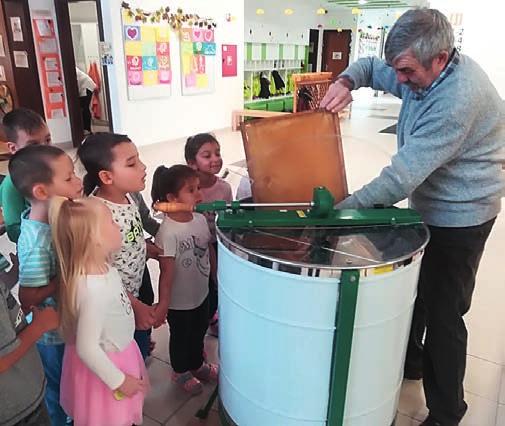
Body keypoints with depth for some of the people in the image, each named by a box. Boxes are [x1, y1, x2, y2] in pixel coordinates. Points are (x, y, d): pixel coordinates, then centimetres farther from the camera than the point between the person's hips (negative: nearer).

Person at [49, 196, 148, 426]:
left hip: (117, 354, 8)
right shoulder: (93, 289, -37)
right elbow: (87, 348, -29)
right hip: (104, 366, -7)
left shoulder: (102, 269, -11)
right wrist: (118, 380, -19)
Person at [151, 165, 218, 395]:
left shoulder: (200, 219, -7)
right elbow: (166, 272, -25)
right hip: (179, 301, -6)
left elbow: (210, 250, 4)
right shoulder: (168, 232, -28)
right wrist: (163, 304, -20)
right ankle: (180, 372, 45)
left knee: (199, 332, 27)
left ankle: (197, 365, 53)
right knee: (180, 337, 19)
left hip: (202, 293, 6)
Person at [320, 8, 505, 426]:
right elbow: (369, 66, 13)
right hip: (426, 203, 9)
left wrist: (341, 210, -29)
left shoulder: (459, 98, -31)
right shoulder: (424, 72, -2)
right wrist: (345, 82, -10)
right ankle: (409, 360, 45)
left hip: (458, 217, -9)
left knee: (442, 313, 1)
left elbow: (402, 176, -34)